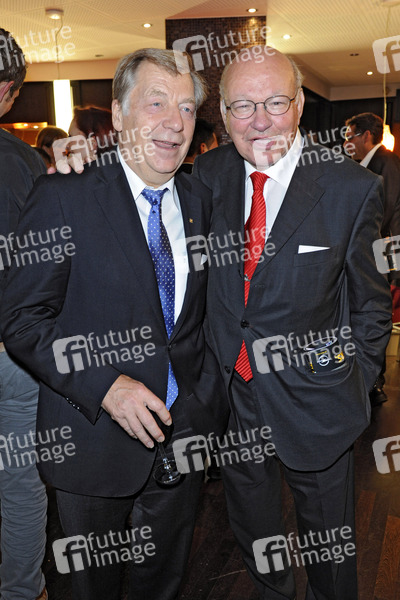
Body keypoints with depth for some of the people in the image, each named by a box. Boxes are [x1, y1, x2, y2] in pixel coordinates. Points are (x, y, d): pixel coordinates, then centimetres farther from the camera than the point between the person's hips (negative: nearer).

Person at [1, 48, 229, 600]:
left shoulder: (198, 199, 3)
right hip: (95, 431, -4)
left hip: (186, 426, 4)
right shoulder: (64, 197, -14)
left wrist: (210, 388, 4)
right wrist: (106, 386, -25)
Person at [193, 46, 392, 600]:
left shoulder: (352, 187, -13)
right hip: (232, 393, 3)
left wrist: (353, 385, -4)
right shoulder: (209, 175, -4)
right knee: (252, 532, 26)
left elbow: (372, 302, -4)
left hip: (314, 402, -3)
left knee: (327, 539, 20)